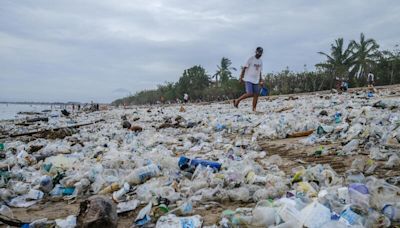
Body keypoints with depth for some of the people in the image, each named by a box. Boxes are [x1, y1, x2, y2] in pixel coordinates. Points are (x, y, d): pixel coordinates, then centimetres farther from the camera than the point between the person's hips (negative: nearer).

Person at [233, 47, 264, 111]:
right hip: (248, 80, -7)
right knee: (249, 94, -17)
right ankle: (237, 100, 1)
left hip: (256, 81, 7)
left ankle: (254, 109, 5)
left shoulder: (260, 61, 14)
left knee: (256, 95, -1)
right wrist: (241, 78, -13)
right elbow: (244, 68, -7)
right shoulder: (251, 59, -6)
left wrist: (260, 81, 16)